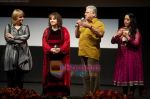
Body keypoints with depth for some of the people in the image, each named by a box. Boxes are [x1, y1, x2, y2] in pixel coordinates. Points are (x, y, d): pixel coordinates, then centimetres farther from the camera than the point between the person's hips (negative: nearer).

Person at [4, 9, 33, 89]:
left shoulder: (25, 27, 12)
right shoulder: (8, 26, 7)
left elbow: (26, 36, -5)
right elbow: (7, 38, -7)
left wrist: (13, 37, -9)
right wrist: (20, 40, -11)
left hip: (22, 53, 2)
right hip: (11, 53, -1)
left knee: (20, 76, 4)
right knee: (11, 76, 0)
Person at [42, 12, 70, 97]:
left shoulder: (64, 30, 3)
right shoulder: (47, 31, 10)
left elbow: (67, 42, -5)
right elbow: (44, 43, 1)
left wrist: (60, 49, -21)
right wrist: (50, 49, -18)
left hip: (62, 56, -2)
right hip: (50, 56, 2)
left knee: (61, 74, -3)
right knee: (50, 74, 1)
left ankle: (62, 93, 1)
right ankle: (49, 93, 6)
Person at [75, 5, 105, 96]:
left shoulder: (99, 23, -3)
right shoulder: (84, 22, 18)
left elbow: (100, 34, -21)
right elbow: (77, 35, 18)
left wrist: (90, 26, -27)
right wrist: (78, 27, 1)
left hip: (92, 53, -7)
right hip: (83, 52, 7)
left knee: (93, 74, -7)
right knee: (85, 74, 13)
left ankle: (94, 94, -1)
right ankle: (87, 93, 20)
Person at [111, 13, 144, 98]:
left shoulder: (136, 31, 0)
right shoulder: (121, 30, 10)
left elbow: (136, 43, -9)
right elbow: (113, 41, 5)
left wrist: (127, 37, -21)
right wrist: (117, 35, -15)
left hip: (132, 56, -3)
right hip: (122, 56, 4)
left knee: (132, 75, -8)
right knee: (123, 75, 2)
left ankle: (131, 94, 1)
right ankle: (125, 95, 9)